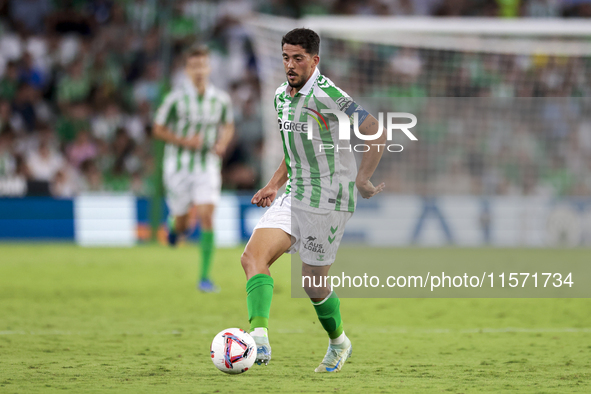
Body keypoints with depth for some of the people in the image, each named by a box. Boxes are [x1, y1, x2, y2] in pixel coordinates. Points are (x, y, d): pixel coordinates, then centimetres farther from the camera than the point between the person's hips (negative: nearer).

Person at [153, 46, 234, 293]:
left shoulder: (221, 99, -1)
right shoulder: (176, 99, -10)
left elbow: (228, 126, 16)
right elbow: (158, 129, -3)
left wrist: (223, 143, -5)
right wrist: (184, 141, -17)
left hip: (208, 167, 1)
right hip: (178, 167, -1)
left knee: (207, 218, -15)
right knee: (182, 225, 8)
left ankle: (205, 277, -10)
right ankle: (174, 223, 49)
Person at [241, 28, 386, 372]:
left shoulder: (328, 94, -18)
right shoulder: (282, 96, 9)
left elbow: (378, 135, -17)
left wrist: (362, 180, -19)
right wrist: (274, 185, 16)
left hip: (328, 201, -7)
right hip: (294, 198, 7)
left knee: (313, 283, 2)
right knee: (253, 256, -12)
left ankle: (338, 343, 27)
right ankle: (259, 340, -17)